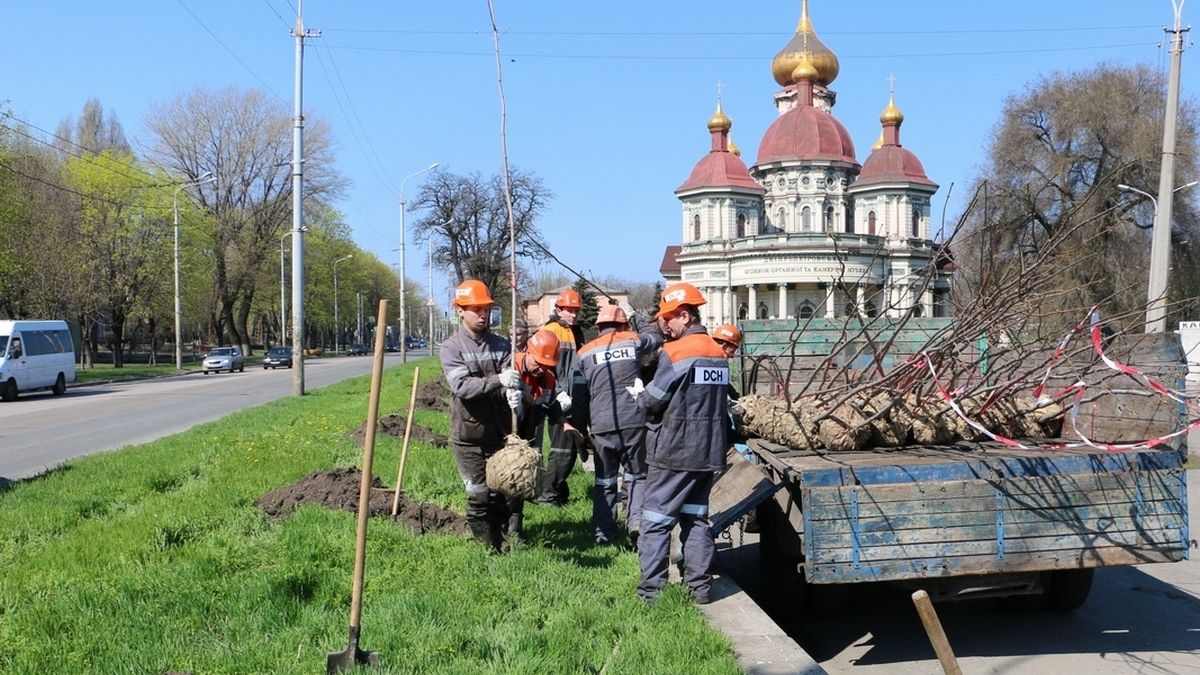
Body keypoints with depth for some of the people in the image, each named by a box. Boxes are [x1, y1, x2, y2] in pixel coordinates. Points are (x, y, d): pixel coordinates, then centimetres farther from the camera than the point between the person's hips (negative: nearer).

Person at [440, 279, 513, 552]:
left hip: (499, 432, 3)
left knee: (502, 493, 8)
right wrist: (498, 381, -31)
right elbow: (461, 386, -18)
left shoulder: (501, 345, 7)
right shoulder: (451, 347, -3)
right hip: (468, 435, -3)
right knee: (478, 496, 1)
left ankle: (502, 542, 23)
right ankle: (488, 547, 14)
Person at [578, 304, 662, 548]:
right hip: (634, 420, 0)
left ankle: (603, 535, 14)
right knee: (636, 476, 14)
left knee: (605, 481, 14)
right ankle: (636, 522, -6)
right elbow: (656, 339, 27)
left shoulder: (585, 352, 8)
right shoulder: (633, 340, 8)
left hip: (602, 425, 1)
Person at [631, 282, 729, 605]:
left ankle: (651, 590, 1)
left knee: (656, 521, 0)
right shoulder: (718, 353, 9)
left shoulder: (675, 353, -15)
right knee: (696, 518, 15)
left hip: (674, 452, -7)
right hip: (709, 452, 7)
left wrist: (639, 394, 10)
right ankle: (700, 586, 16)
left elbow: (653, 400, -13)